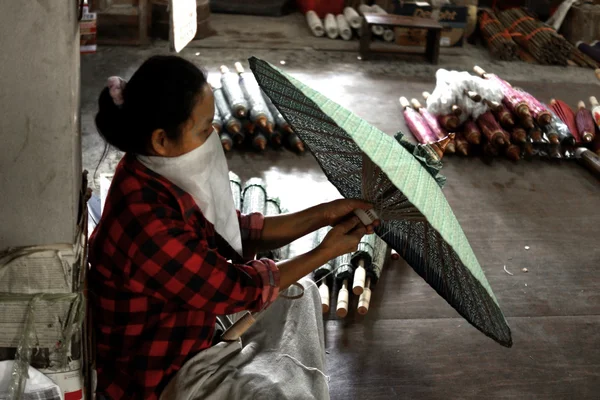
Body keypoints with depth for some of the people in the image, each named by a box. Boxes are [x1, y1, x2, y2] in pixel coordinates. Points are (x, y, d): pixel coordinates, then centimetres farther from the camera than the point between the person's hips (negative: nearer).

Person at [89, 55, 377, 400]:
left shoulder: (161, 178, -9)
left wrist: (324, 215, -4)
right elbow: (238, 290, -24)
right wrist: (326, 252, -12)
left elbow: (239, 232, 3)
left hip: (181, 343, 8)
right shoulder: (146, 222, -36)